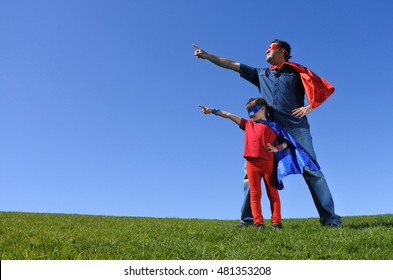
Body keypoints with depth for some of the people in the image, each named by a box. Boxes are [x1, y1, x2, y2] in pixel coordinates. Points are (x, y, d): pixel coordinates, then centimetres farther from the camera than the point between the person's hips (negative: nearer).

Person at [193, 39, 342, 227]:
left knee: (311, 170, -8)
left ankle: (329, 217, -2)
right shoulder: (261, 74, 22)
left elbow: (324, 89, 9)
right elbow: (232, 64, 21)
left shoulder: (297, 71, 12)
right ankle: (247, 218, 2)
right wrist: (206, 55, 20)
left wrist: (309, 107, -5)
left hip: (296, 128, -3)